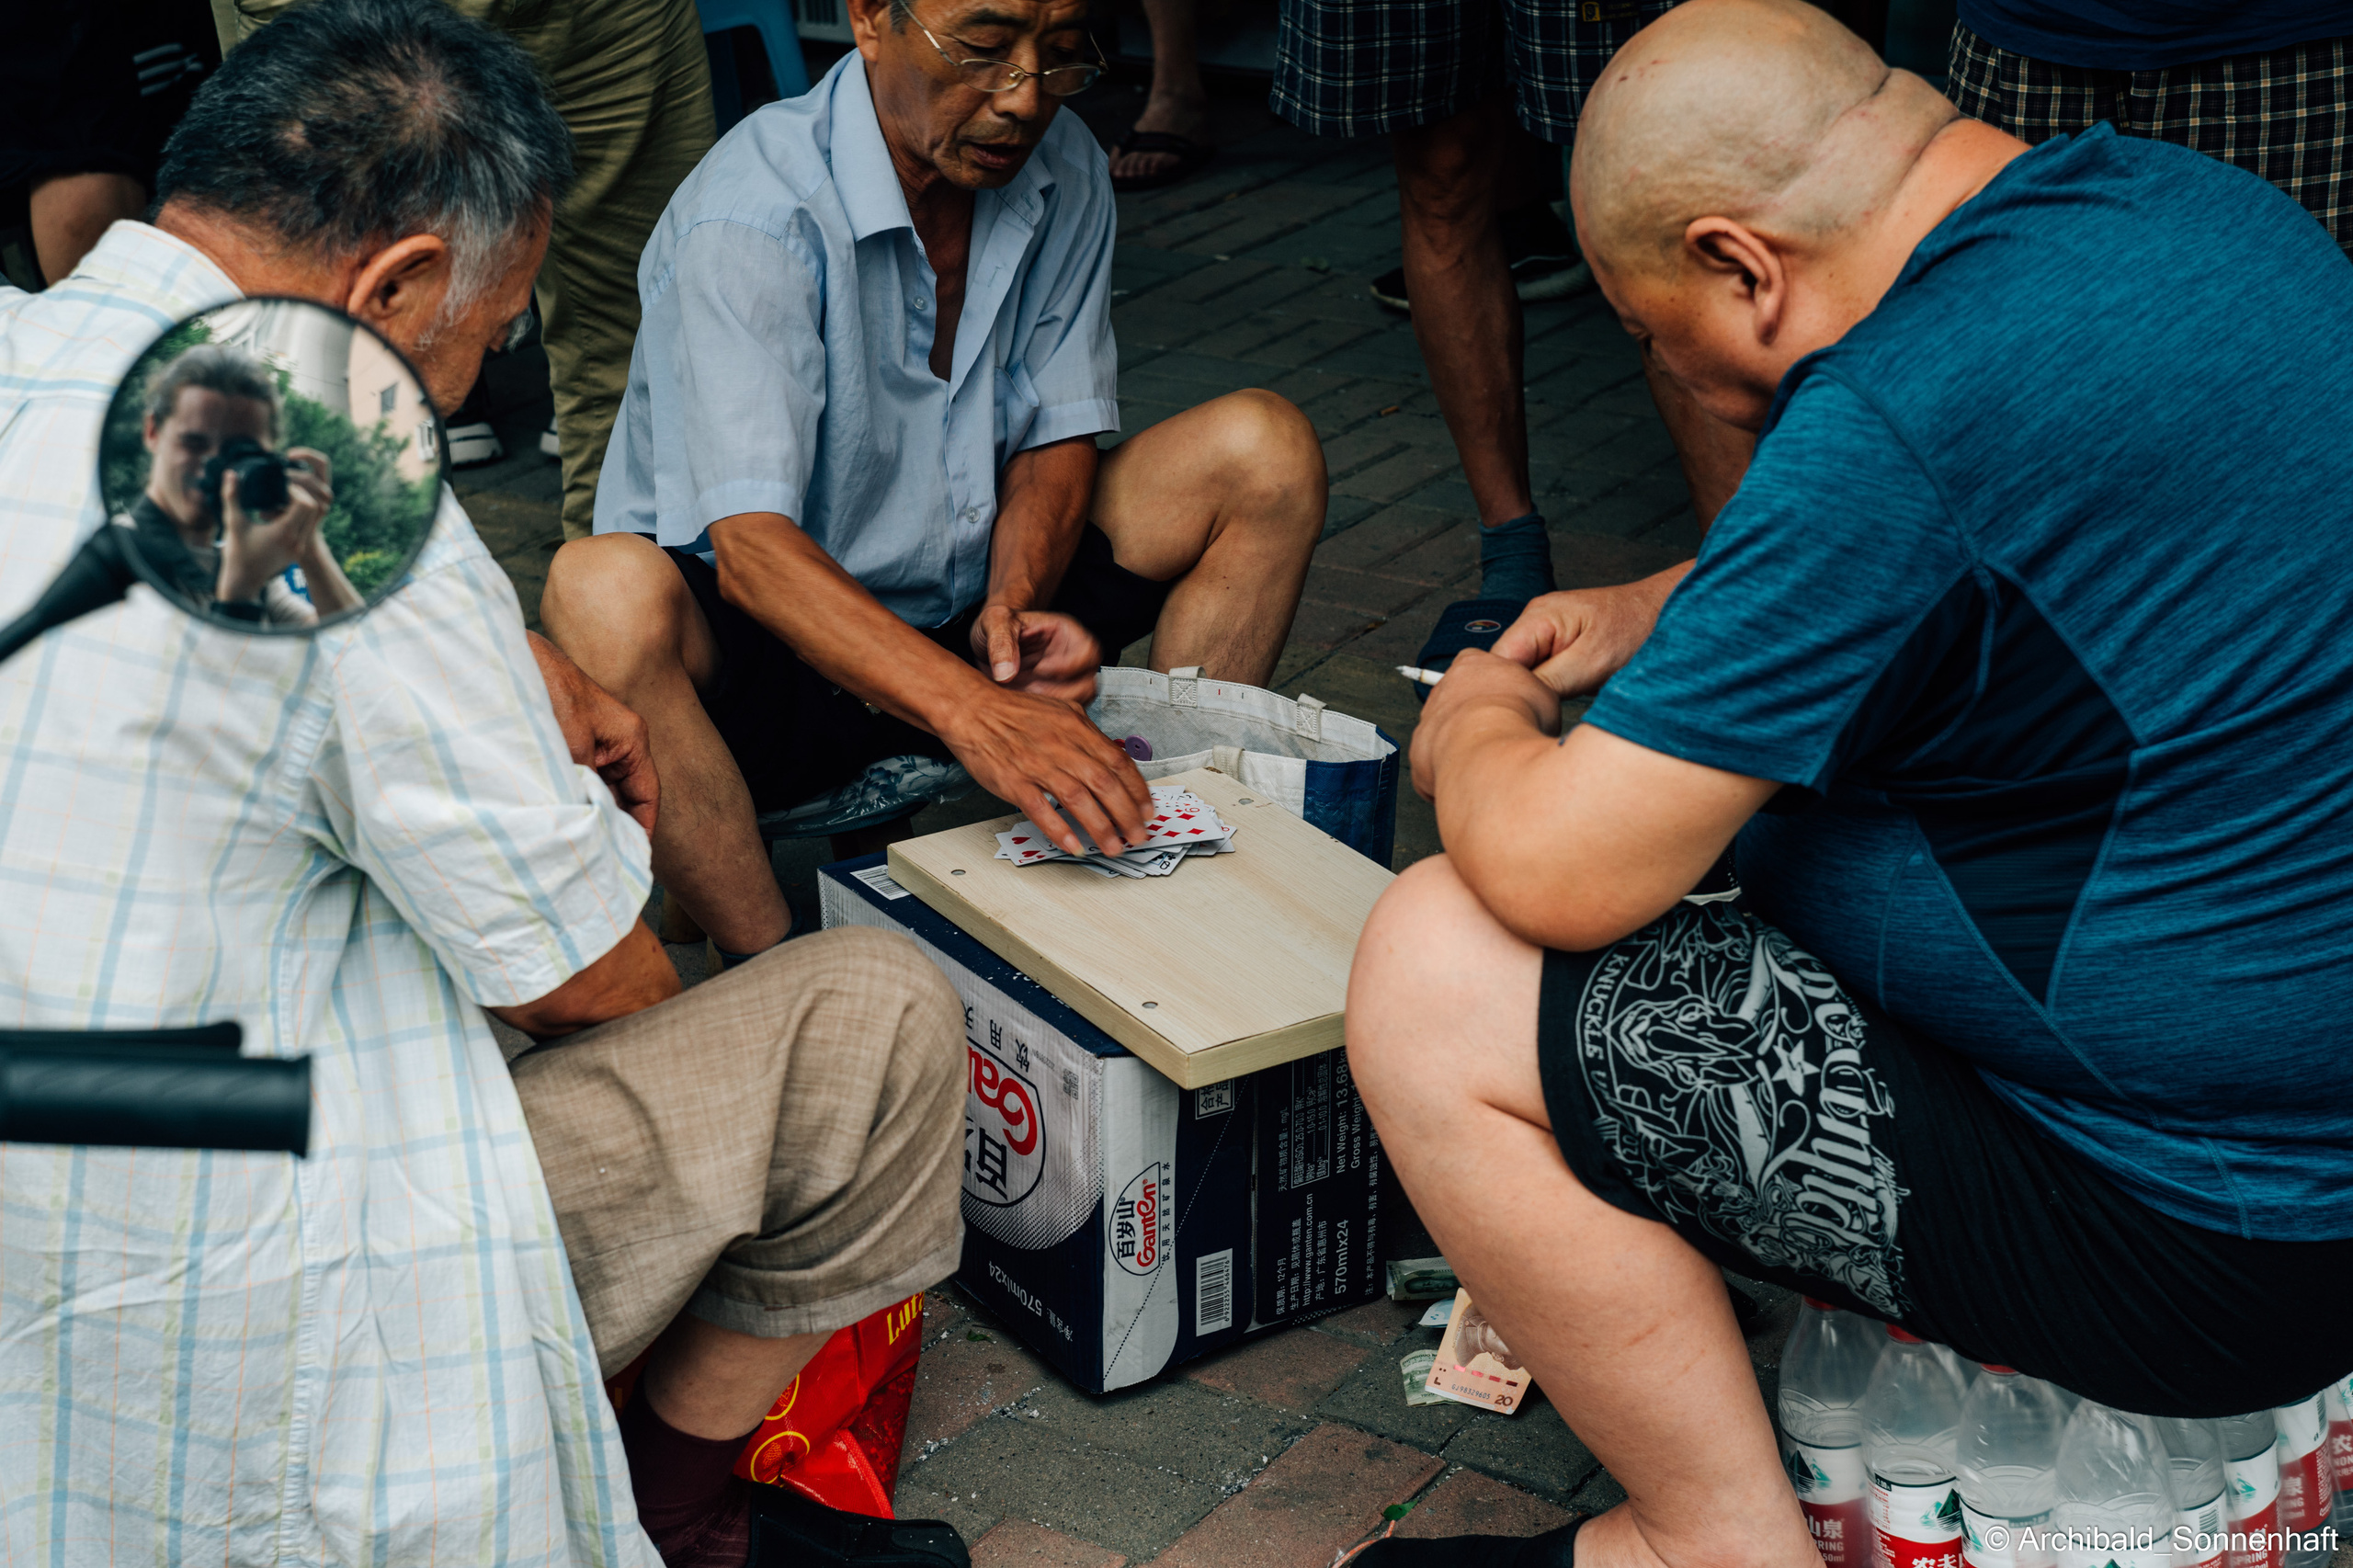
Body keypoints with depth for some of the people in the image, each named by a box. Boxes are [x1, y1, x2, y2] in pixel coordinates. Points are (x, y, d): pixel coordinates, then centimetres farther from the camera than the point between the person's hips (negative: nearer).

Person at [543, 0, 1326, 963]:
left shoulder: (1062, 172, -3)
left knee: (1263, 451, -10)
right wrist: (971, 711, -49)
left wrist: (1012, 602, -21)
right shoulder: (750, 220, -24)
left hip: (965, 613, 6)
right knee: (606, 593, -38)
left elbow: (1058, 433, 2)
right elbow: (751, 548, -35)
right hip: (769, 661, -5)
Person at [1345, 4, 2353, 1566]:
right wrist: (1656, 617, 24)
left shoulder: (1899, 418, -25)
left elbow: (1562, 872, -20)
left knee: (1437, 976, -10)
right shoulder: (2180, 195, 4)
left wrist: (1477, 728, 1)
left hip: (2190, 1244, -10)